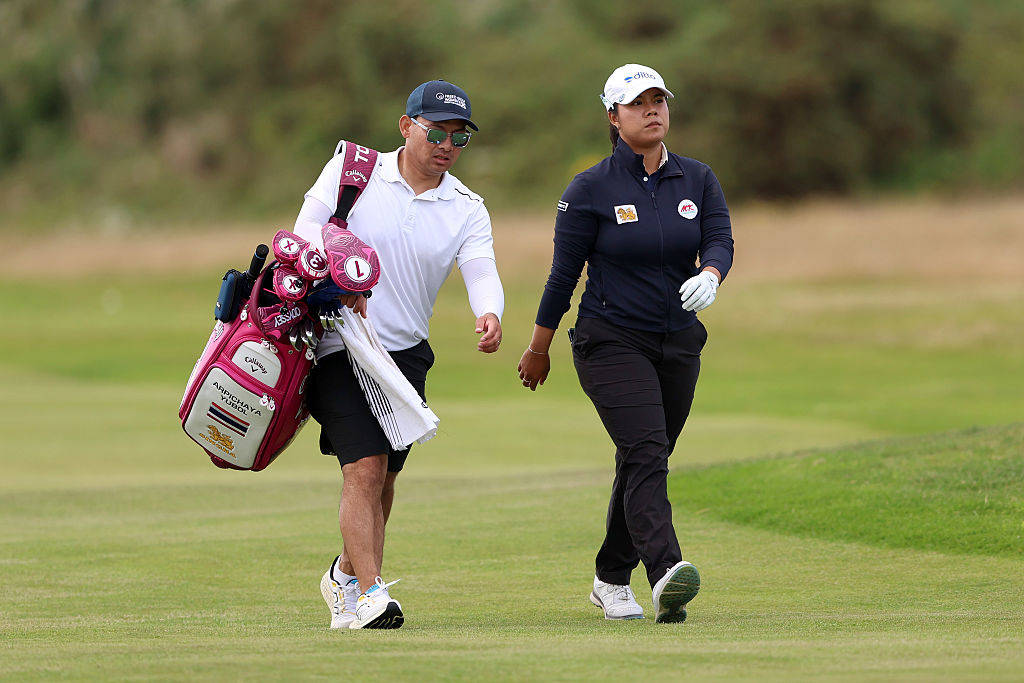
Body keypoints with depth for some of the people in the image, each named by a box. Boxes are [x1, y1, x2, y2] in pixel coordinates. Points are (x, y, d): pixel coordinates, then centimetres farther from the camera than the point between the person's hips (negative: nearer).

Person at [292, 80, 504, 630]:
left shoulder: (467, 209, 3)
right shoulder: (352, 169, -3)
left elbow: (481, 272, -11)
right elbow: (307, 227, -11)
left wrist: (489, 313, -34)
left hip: (407, 352, 4)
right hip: (340, 344, -4)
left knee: (383, 476, 9)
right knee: (364, 467, -17)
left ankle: (346, 577, 32)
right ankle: (369, 593, -20)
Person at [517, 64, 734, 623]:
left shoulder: (698, 180, 7)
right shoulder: (590, 190, -5)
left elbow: (720, 241, -6)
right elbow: (564, 273, -1)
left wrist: (709, 276, -30)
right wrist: (538, 350, 4)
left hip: (678, 343, 5)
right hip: (611, 342, -5)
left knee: (645, 464, 11)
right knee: (646, 452, -21)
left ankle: (611, 581, 27)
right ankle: (665, 576, -37)